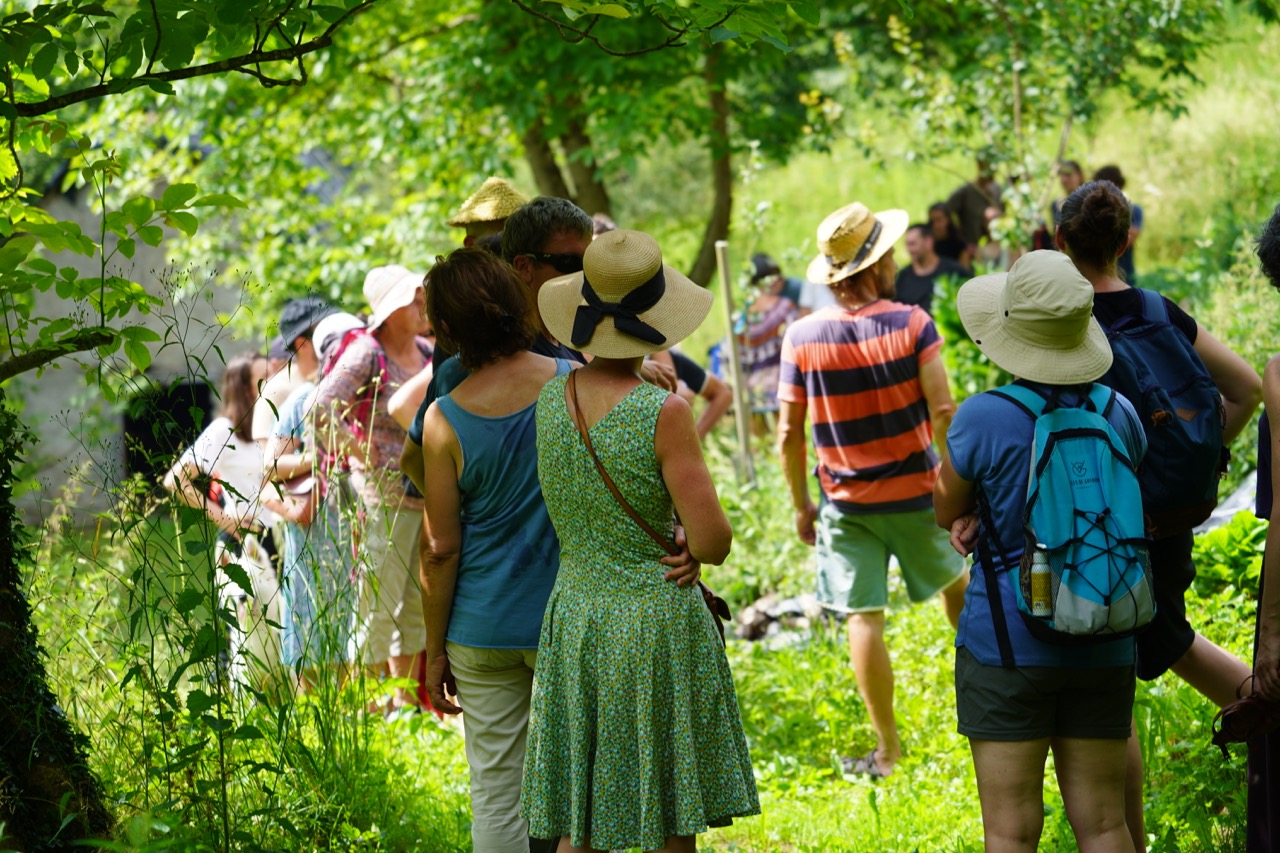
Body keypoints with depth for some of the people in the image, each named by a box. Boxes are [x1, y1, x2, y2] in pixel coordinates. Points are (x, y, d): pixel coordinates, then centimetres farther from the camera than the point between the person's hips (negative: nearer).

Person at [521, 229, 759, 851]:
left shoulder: (550, 399, -2)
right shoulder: (664, 413, -18)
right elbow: (712, 543, -15)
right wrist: (697, 531, 5)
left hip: (575, 619, 5)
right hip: (659, 624, -5)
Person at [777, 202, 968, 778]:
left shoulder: (801, 337, -8)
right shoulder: (911, 324, -12)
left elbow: (789, 433, -6)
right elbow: (943, 411, -16)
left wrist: (801, 505, 6)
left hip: (846, 503, 0)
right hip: (915, 493, 0)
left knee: (863, 618, 2)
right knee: (953, 581, 25)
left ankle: (888, 750, 5)